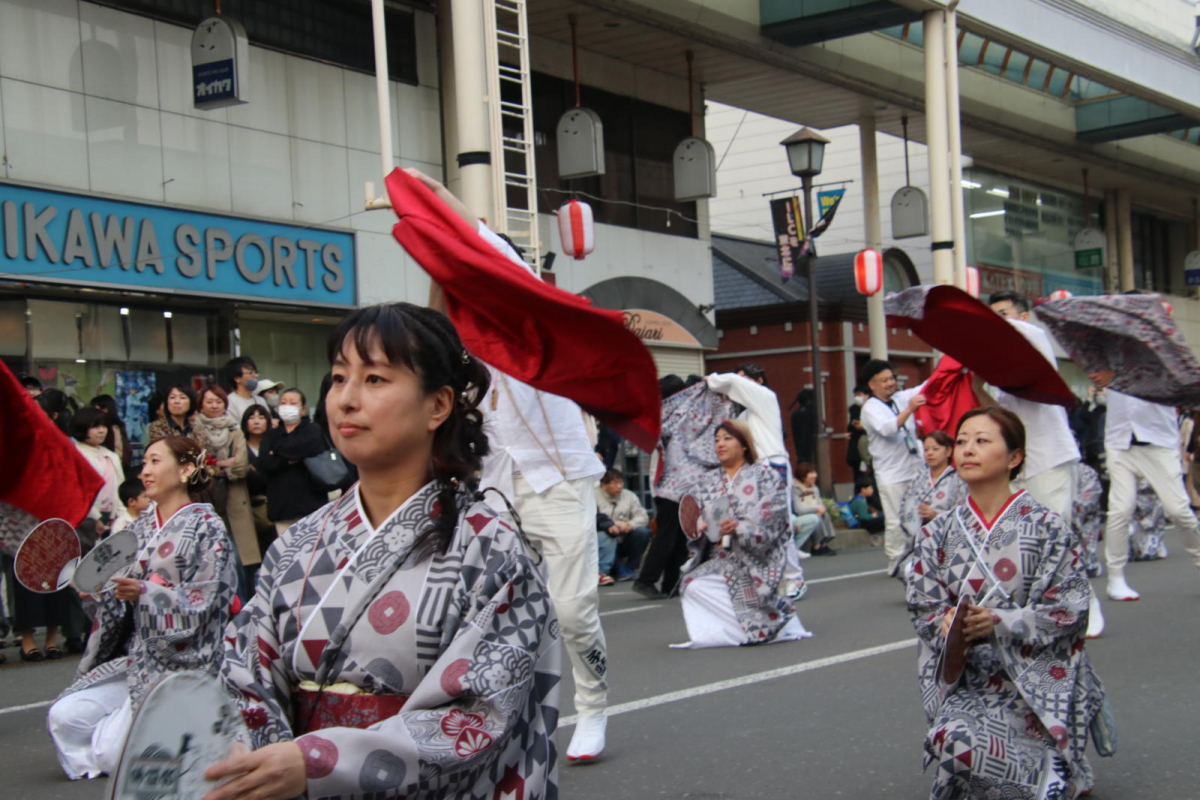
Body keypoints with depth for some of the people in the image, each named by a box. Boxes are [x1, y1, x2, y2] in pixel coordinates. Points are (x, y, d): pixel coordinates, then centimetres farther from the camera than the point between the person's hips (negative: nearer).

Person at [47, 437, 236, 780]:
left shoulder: (207, 528, -6)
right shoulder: (140, 529, 13)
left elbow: (198, 608, -13)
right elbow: (122, 604, 14)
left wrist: (143, 592, -26)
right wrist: (98, 592, -8)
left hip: (182, 664, -7)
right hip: (135, 658, 7)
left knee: (111, 753, -17)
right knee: (64, 718, -10)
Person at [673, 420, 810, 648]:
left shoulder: (765, 475, 2)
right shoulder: (708, 481, 17)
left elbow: (771, 520, -10)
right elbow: (697, 520, 11)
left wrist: (739, 527, -27)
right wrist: (699, 528, -13)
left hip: (755, 560, -4)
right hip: (718, 560, 4)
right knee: (693, 585, -25)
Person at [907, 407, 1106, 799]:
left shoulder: (1046, 528, -5)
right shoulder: (938, 533, 6)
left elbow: (1070, 609, -9)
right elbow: (924, 607, 6)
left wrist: (999, 622, -22)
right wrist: (949, 623, -18)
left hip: (1038, 674, -4)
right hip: (967, 676, 4)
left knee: (960, 740, -27)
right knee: (949, 736, -26)